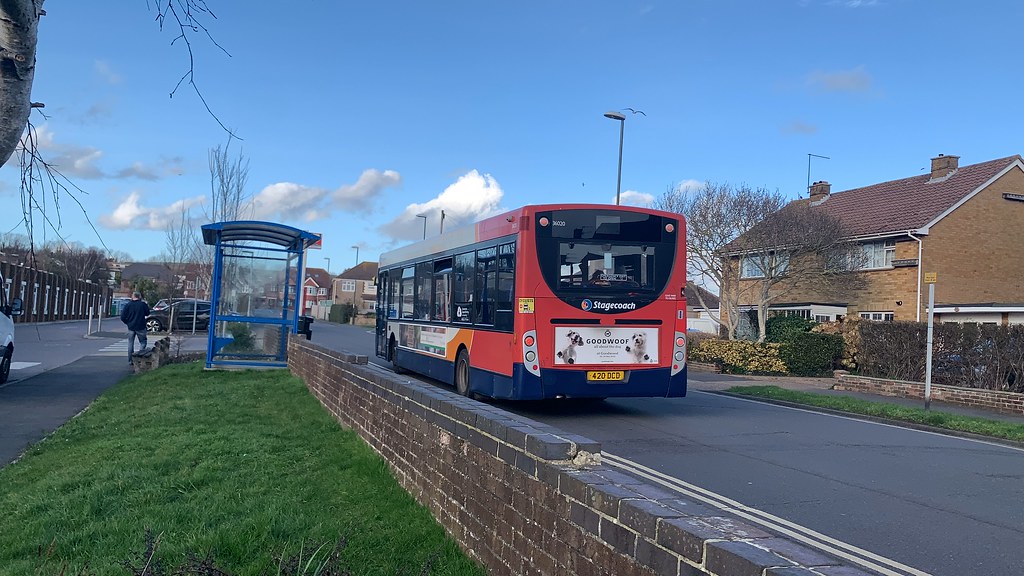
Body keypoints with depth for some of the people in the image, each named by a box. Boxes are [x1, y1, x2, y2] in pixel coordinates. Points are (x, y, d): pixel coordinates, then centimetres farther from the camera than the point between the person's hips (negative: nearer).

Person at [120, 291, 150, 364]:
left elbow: (123, 317, -3)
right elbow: (147, 313, 8)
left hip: (131, 327, 2)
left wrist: (128, 323, 13)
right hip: (140, 327, -2)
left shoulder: (128, 305, -4)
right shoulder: (143, 304, -7)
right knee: (143, 342, 9)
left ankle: (130, 360, 12)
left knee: (130, 343, 11)